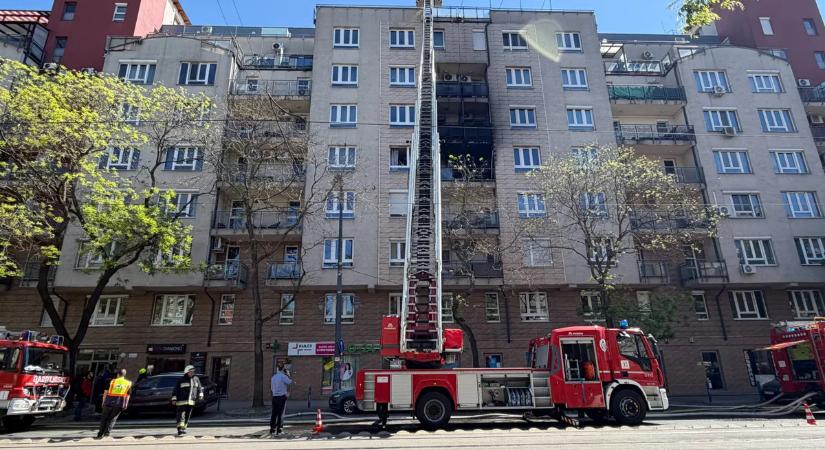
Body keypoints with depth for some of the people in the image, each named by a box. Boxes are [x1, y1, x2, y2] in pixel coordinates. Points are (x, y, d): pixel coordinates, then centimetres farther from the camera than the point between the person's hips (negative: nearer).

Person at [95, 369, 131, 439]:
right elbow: (128, 395, 9)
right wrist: (126, 405, 14)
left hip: (109, 402, 0)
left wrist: (103, 402, 12)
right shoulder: (128, 383, 8)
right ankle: (107, 432, -2)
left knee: (104, 418, 14)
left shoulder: (112, 381, 5)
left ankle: (100, 434, 16)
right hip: (119, 404, 0)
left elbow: (106, 392, 4)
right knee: (112, 419, 10)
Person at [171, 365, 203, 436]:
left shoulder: (196, 379, 10)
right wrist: (174, 399, -6)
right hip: (182, 401, -4)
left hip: (191, 402, 4)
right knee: (181, 416, -10)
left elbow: (200, 388, 16)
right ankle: (180, 430, -12)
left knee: (187, 416, 9)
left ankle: (184, 428, 21)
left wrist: (200, 395, 4)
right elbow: (176, 390, -1)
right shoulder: (181, 380, -1)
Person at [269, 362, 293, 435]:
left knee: (274, 413, 9)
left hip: (274, 397, 6)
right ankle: (279, 430, 2)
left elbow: (272, 387, 18)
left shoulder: (273, 377, 10)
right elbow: (290, 382, -8)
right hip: (282, 397, -5)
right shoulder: (283, 376, -11)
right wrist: (288, 375, 6)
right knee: (280, 414, 1)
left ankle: (272, 429, 11)